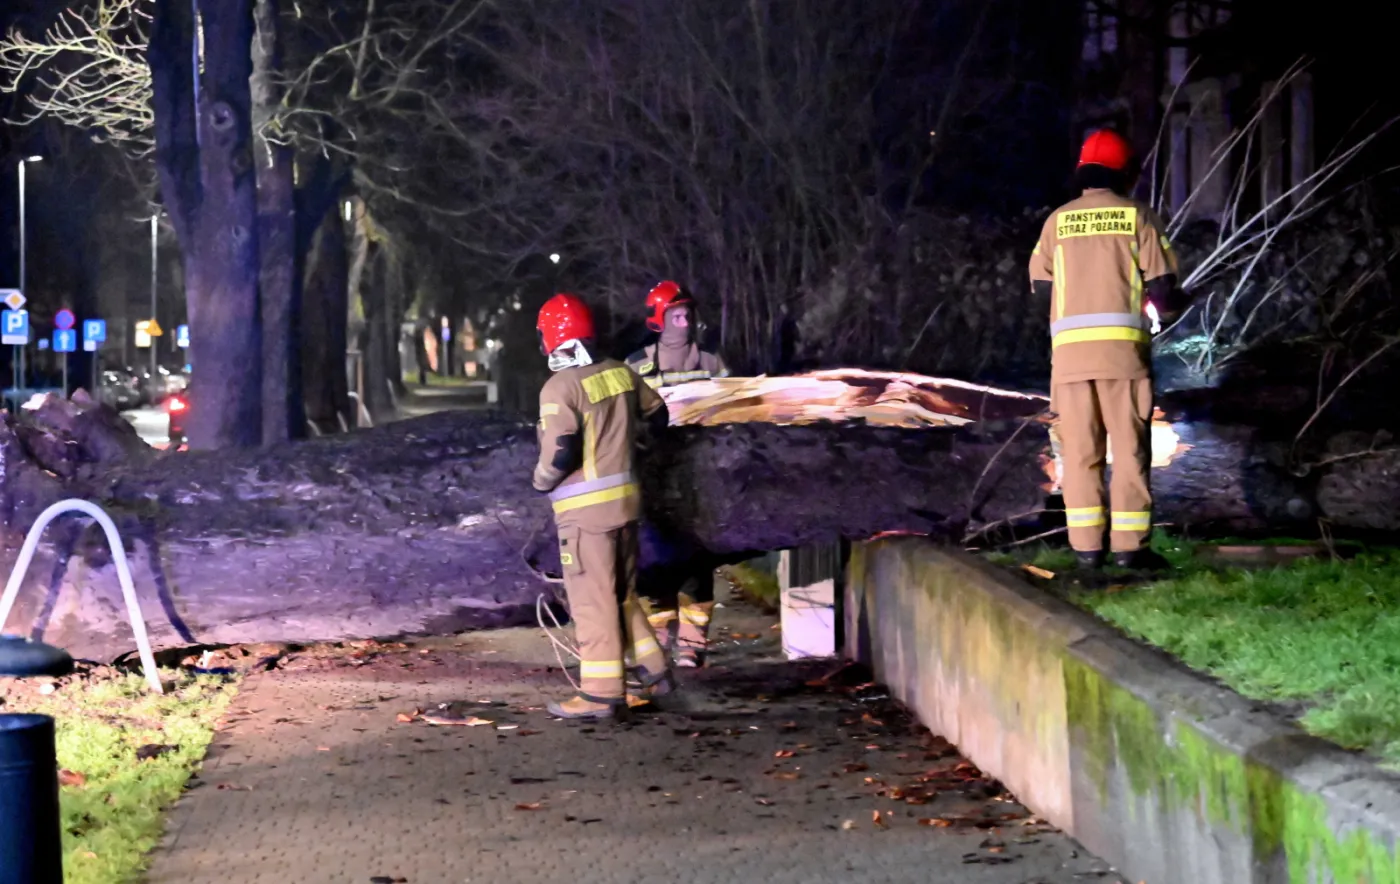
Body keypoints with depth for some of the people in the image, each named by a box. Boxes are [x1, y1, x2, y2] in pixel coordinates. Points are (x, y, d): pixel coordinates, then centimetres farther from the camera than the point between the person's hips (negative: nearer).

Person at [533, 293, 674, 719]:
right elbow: (657, 417, 17)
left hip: (585, 507, -7)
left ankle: (600, 693, 3)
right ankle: (653, 672, 24)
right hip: (625, 498, 7)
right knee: (623, 593, 19)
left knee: (592, 599, -1)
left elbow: (560, 453, -23)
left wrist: (541, 481, -4)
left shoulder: (560, 387, -17)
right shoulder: (621, 373, 4)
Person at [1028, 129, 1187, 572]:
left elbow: (1040, 283, 12)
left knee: (1080, 451, 6)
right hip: (1122, 346, -2)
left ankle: (1086, 546, 3)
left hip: (1070, 348, 2)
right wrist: (1171, 306, 23)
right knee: (1130, 448, 3)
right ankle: (1129, 545, 0)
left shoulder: (1059, 220, 8)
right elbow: (1162, 286, -1)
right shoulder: (1138, 217, 2)